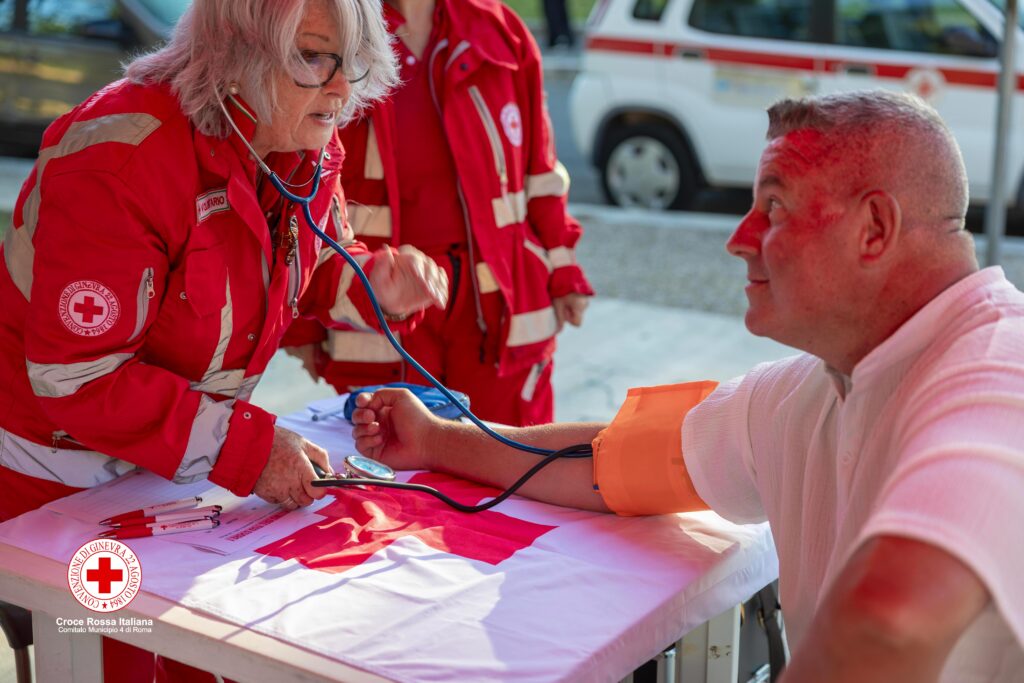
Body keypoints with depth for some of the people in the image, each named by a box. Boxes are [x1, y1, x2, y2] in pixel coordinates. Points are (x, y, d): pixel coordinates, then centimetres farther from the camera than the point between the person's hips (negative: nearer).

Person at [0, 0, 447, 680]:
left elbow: (318, 268, 13)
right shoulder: (119, 158, -31)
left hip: (175, 463, 7)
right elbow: (75, 378, -31)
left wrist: (379, 285, -11)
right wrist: (243, 447, -32)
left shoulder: (307, 151, -7)